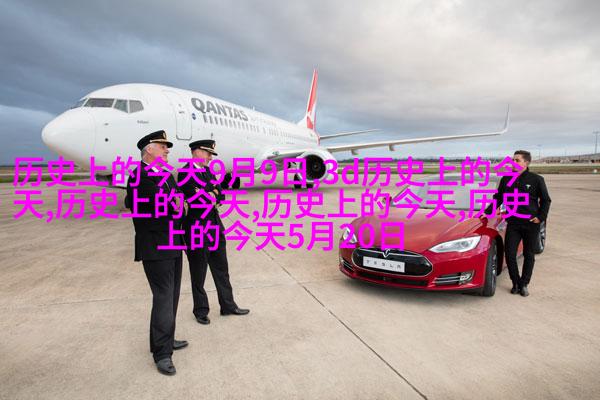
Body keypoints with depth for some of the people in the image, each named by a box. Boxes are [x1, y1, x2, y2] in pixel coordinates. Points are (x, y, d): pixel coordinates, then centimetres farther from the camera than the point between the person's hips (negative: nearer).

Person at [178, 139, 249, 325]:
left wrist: (210, 195, -12)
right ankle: (201, 311, 25)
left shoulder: (208, 172, 11)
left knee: (221, 269, 15)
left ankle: (228, 306, 28)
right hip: (196, 230, -8)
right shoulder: (186, 173, -13)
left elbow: (220, 196, 6)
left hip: (215, 227, 8)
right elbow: (194, 200, -23)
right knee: (198, 274, 8)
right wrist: (210, 196, -10)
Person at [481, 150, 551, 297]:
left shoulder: (536, 179, -2)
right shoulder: (506, 180, 6)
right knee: (509, 254, -3)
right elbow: (498, 199, 15)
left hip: (531, 224, -2)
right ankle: (516, 283, 15)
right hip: (513, 223, 2)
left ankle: (524, 284, 21)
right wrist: (487, 212, 7)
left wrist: (541, 217, -6)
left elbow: (546, 200, 4)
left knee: (529, 255, 8)